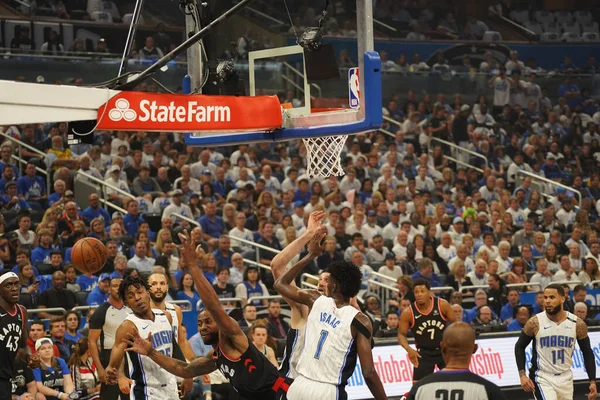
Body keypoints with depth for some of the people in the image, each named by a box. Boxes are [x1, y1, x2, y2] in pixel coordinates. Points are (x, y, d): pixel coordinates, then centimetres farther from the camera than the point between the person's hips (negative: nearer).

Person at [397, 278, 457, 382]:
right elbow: (401, 334, -5)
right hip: (423, 353, -1)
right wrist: (409, 349, -24)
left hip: (444, 349, 1)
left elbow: (455, 323, -2)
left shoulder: (442, 305, -15)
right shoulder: (408, 313, -16)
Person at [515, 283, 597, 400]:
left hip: (565, 379, 4)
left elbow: (587, 353, 5)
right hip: (543, 379, -4)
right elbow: (519, 347, 1)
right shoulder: (535, 323, -11)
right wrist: (522, 375, -9)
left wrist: (592, 382, -1)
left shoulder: (577, 324, -5)